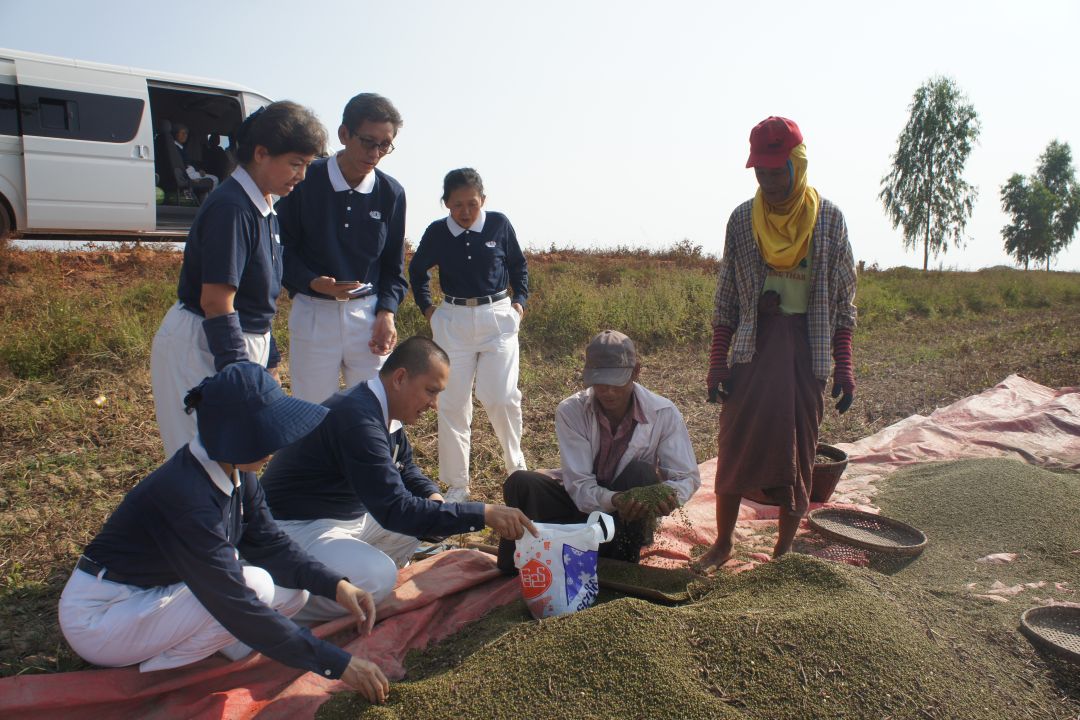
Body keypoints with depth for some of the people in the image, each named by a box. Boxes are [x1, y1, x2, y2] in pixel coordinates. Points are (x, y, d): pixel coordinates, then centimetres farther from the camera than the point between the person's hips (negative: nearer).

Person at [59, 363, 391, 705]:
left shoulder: (235, 472, -8)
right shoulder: (187, 497, -33)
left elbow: (270, 544, -1)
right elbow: (238, 606, -32)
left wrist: (336, 585, -18)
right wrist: (337, 663, -29)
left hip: (159, 591, 8)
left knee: (294, 590, -3)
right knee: (255, 586, -27)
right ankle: (157, 674, -6)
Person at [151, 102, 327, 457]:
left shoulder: (264, 209, 9)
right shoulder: (231, 207, -20)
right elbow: (216, 303, -23)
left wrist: (268, 363, 19)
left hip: (247, 343, 9)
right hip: (199, 349, -9)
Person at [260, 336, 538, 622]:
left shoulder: (383, 409, 1)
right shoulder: (358, 418, -30)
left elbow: (405, 468, 17)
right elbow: (395, 510, -33)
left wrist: (432, 495, -6)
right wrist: (482, 515, -34)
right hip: (296, 526, -10)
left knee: (420, 518, 9)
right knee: (376, 577, -31)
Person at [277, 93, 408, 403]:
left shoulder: (391, 193, 2)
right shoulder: (306, 182, -7)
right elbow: (283, 250, -1)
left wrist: (386, 313, -3)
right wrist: (313, 283, -19)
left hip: (369, 314, 2)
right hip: (313, 313, -2)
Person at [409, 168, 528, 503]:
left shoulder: (499, 224, -3)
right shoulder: (437, 232, -1)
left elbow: (519, 265, 12)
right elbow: (417, 270, 17)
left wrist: (519, 300, 3)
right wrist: (426, 306, 8)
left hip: (498, 318, -1)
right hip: (453, 321, 2)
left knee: (501, 397, -8)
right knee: (452, 402, 3)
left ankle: (516, 465, 19)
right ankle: (457, 483, 15)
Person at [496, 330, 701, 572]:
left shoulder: (664, 413, -17)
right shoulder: (570, 411, -19)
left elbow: (687, 476, -15)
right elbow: (579, 484, -22)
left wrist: (671, 494, -39)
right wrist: (613, 500, -44)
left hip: (629, 515, 1)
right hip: (582, 503, -1)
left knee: (641, 474, -33)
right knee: (521, 483, -28)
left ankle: (621, 562, -16)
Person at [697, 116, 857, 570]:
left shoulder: (829, 218, -1)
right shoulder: (742, 218, 1)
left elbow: (842, 301, 2)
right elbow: (726, 297, 3)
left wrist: (844, 366, -2)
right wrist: (717, 361, -1)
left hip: (807, 351, 0)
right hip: (752, 346, 1)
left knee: (796, 451, 6)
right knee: (736, 446, 4)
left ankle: (785, 550, 21)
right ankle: (722, 543, 19)